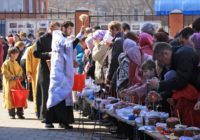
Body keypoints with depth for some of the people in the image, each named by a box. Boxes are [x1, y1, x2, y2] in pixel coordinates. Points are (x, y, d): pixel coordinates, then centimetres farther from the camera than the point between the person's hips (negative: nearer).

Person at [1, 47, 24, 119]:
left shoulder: (16, 63, 13)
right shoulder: (6, 63, -7)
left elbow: (20, 70, 16)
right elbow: (5, 73, -13)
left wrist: (18, 76, -4)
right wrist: (13, 77, -17)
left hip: (17, 83, 6)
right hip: (9, 84, -6)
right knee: (11, 98, -3)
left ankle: (20, 113, 8)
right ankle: (12, 114, 4)